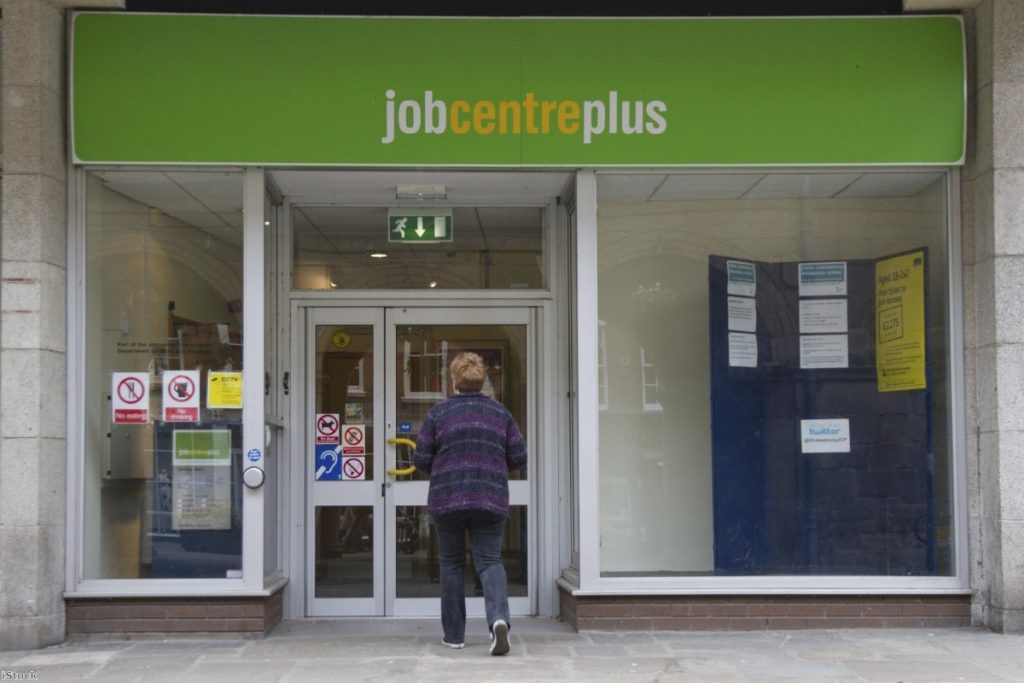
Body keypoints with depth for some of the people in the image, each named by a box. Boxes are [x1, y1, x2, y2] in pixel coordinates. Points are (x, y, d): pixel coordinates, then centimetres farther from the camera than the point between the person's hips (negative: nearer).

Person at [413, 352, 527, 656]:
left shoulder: (437, 413, -1)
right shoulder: (500, 412, 6)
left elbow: (421, 459, -1)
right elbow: (519, 457, 5)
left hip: (446, 499, -1)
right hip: (490, 500, 1)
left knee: (452, 563, 12)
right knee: (489, 560, 3)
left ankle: (454, 634, 16)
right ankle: (498, 617, -23)